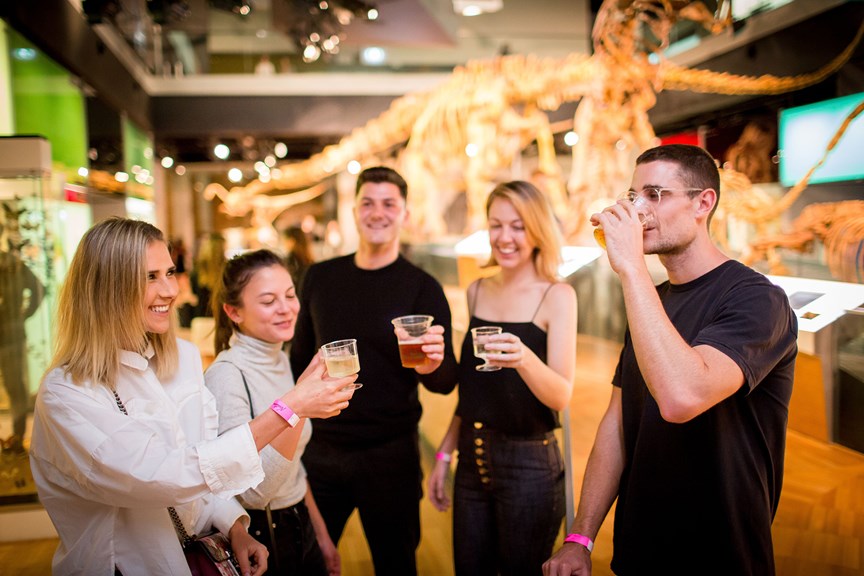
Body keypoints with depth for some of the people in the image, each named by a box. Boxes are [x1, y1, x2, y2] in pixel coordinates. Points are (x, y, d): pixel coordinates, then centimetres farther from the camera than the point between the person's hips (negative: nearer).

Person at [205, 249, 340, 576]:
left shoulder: (280, 360, 3)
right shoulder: (226, 374, -22)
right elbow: (253, 492, -29)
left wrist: (321, 535, 16)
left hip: (300, 528, 7)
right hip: (258, 538, -7)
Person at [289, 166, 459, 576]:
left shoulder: (422, 288, -8)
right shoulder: (320, 277, 2)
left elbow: (446, 382, -13)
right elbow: (300, 356, 11)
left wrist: (433, 365, -35)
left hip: (389, 454, -3)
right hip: (319, 449, 3)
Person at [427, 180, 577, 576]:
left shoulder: (557, 296, -10)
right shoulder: (477, 291, 5)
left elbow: (562, 396, -17)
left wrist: (524, 359, -36)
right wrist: (444, 454, 11)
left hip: (529, 466, -4)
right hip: (472, 459, 5)